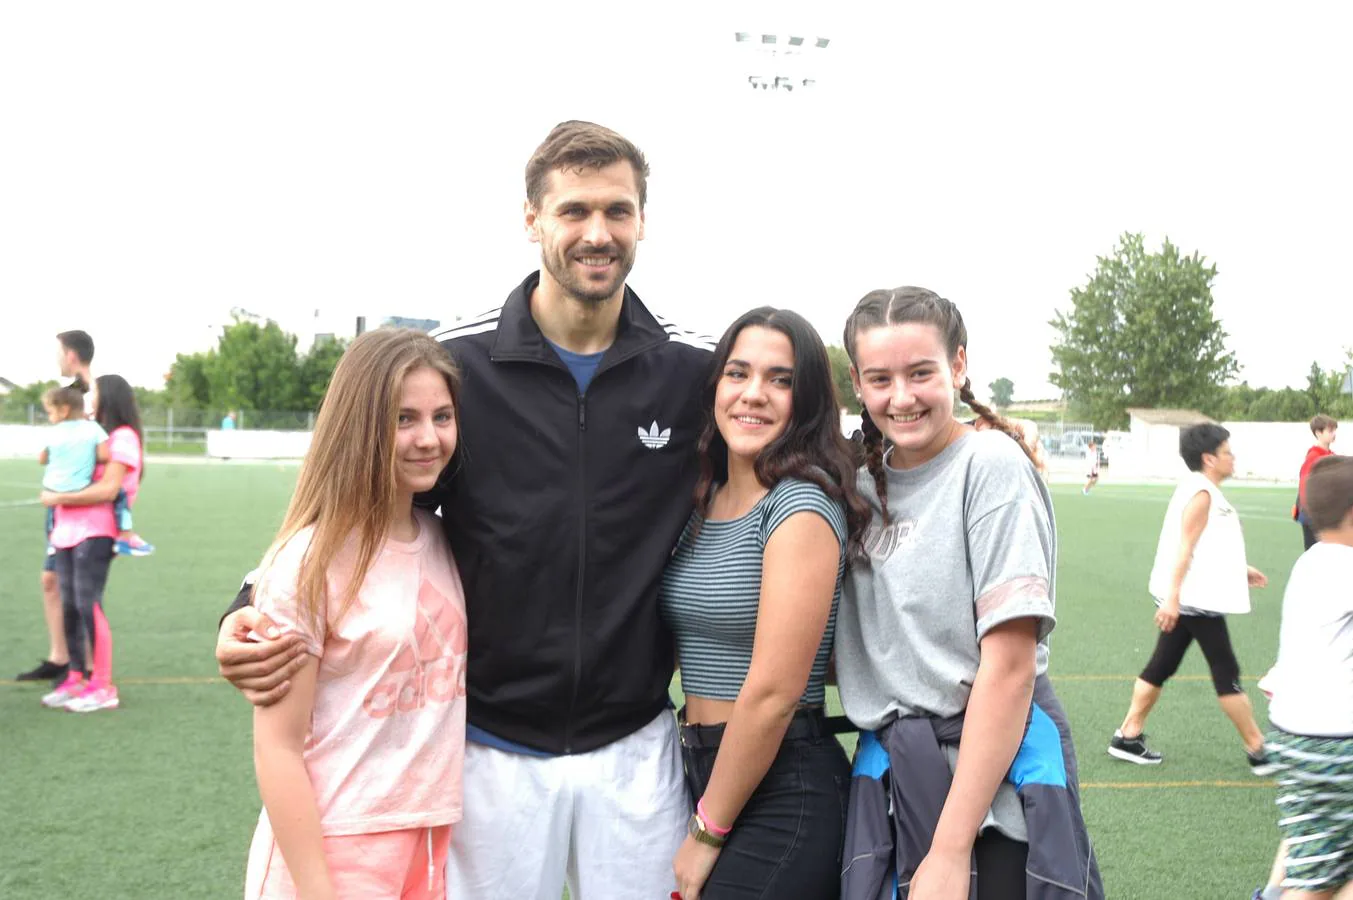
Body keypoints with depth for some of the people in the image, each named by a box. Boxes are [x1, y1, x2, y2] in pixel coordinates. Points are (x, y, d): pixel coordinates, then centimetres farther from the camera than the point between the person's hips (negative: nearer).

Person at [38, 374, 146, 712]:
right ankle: (76, 678, 17)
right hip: (68, 532, 8)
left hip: (95, 534, -8)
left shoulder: (122, 438, -7)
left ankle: (103, 687, -6)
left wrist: (58, 498, -13)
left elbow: (107, 489, -16)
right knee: (69, 607, 9)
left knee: (89, 605, -10)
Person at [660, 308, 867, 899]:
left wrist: (707, 834, -13)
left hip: (781, 789, -8)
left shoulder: (802, 506, -16)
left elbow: (773, 692, -19)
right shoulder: (704, 501, 7)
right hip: (705, 770, 8)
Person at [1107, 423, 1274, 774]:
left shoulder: (1200, 491, 15)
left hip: (1185, 600, 10)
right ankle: (1258, 751, 7)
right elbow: (1185, 548, -22)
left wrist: (1239, 571, 27)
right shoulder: (1202, 494, -16)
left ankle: (1128, 736, 15)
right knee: (1227, 673, -2)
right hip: (1197, 600, -10)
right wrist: (1172, 596, -27)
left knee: (1162, 665, 11)